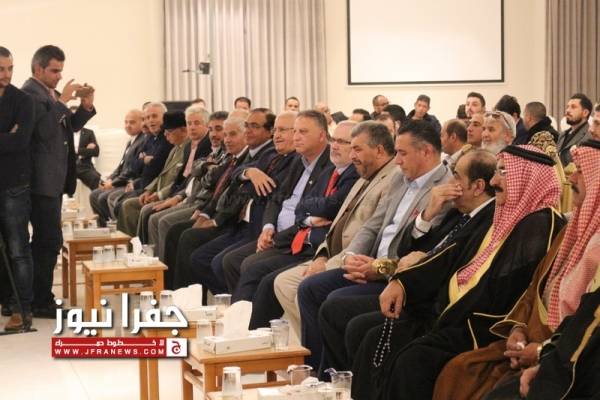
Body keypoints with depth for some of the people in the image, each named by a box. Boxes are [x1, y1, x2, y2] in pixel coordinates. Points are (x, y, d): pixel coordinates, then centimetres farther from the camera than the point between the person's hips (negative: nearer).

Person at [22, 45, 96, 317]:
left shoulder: (51, 93, 16)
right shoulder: (29, 93, -14)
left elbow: (70, 125, 20)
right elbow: (45, 129, -24)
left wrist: (86, 106, 4)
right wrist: (62, 100, -20)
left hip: (54, 178, 10)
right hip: (41, 180, -10)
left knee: (45, 240, 14)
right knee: (50, 241, -10)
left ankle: (39, 297, 21)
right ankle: (41, 302, -4)